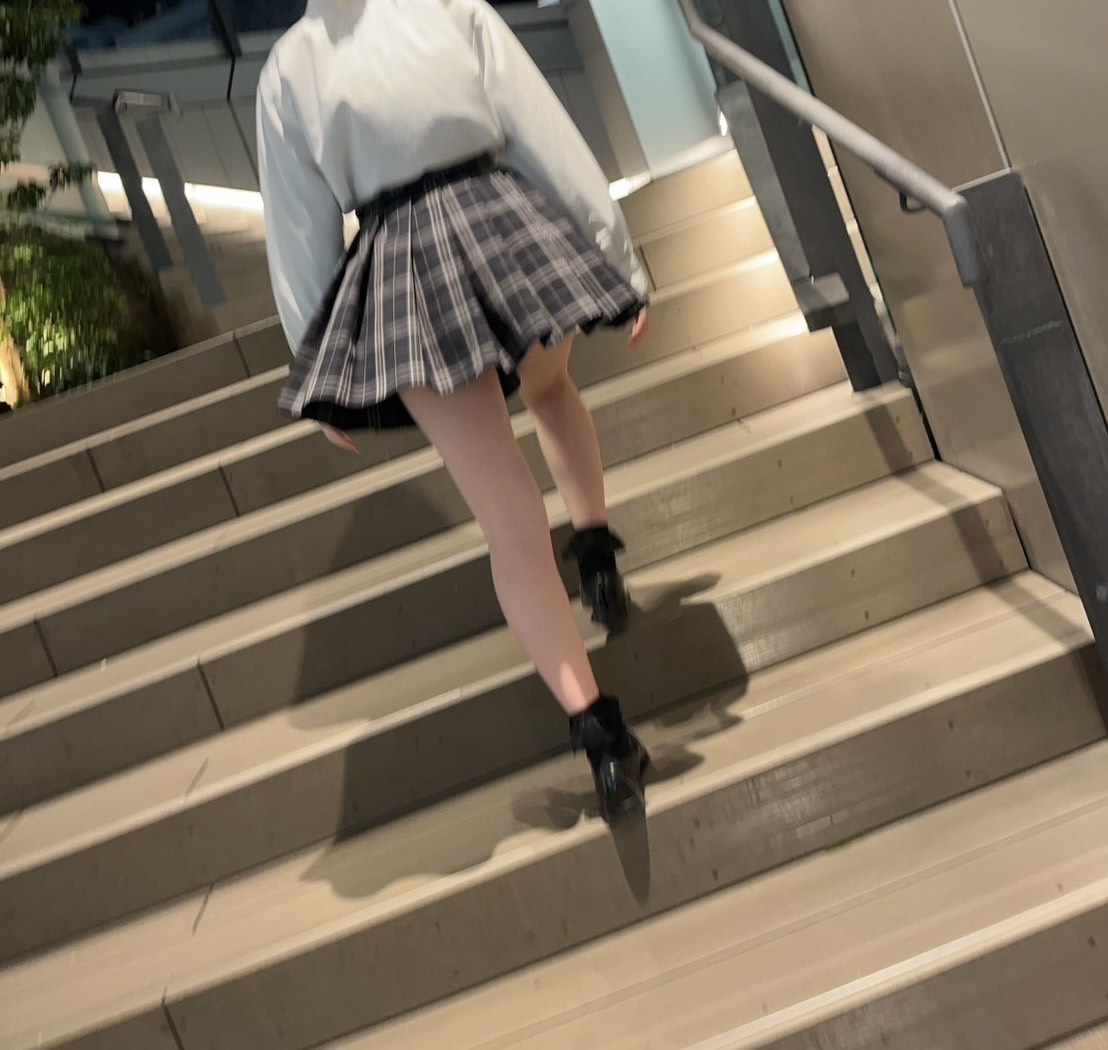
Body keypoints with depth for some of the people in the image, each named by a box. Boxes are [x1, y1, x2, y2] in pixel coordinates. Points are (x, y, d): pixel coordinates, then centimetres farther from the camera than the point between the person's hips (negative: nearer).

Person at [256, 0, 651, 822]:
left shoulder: (288, 68, 10)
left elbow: (299, 228, 10)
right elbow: (548, 136, 2)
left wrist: (325, 381, 14)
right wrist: (617, 251, 8)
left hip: (399, 275, 0)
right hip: (506, 231, 1)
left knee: (512, 521, -3)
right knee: (550, 387, 37)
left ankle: (598, 730, -6)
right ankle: (597, 553, 27)